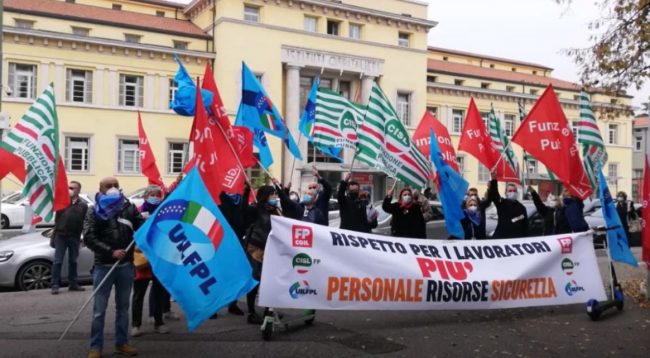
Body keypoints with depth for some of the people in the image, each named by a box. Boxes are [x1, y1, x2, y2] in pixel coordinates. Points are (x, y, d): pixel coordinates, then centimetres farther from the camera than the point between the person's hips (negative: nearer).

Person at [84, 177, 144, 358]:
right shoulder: (95, 212, 0)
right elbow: (89, 238, -9)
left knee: (123, 307, 13)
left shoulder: (129, 208, 6)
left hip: (126, 266, 2)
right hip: (104, 266, -2)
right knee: (99, 309, 3)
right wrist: (111, 252, -19)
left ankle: (121, 343, 24)